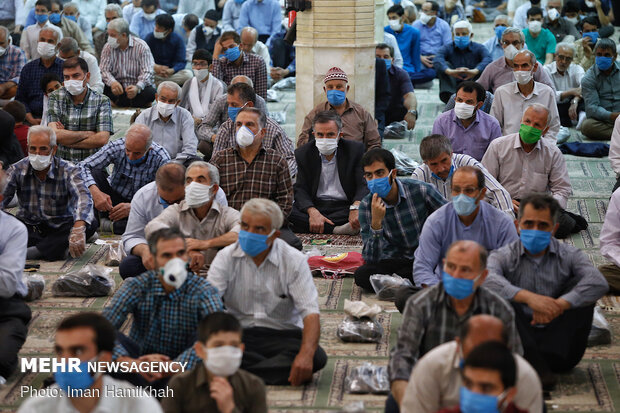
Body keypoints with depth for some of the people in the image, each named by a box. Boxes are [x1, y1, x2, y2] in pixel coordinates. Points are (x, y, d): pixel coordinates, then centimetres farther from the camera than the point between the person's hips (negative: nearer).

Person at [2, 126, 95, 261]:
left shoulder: (68, 170, -10)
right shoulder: (18, 169, -2)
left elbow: (83, 198, -28)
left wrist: (79, 228, -49)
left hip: (60, 228, 0)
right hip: (28, 227, 1)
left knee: (90, 224, -30)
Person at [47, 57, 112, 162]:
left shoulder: (102, 101, 3)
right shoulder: (56, 98, 5)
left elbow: (102, 140, -10)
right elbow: (54, 134, -8)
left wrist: (67, 138, -8)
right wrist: (88, 134, -6)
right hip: (61, 162, 1)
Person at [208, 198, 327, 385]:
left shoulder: (294, 261, -4)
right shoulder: (226, 257, -1)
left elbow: (310, 313, -13)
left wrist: (306, 354, -33)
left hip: (282, 334, 0)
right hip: (238, 333, 1)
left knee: (317, 357, -31)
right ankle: (282, 369, -25)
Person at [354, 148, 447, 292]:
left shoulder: (421, 191, -11)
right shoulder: (366, 206, -8)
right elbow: (371, 259, -13)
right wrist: (376, 222, -27)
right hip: (394, 262, 2)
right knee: (361, 275, -29)